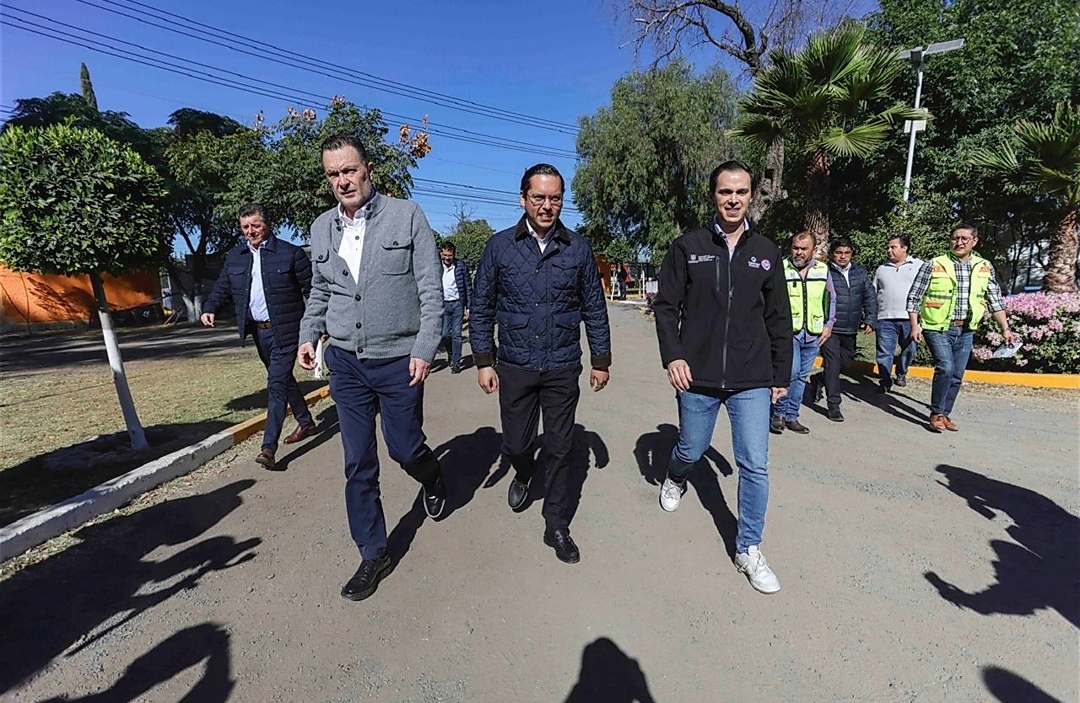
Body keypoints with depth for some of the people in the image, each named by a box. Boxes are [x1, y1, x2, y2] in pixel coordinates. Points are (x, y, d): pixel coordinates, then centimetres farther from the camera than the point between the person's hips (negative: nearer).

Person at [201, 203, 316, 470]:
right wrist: (210, 308, -4)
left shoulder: (290, 253, -7)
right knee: (283, 379, 18)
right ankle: (306, 422, 37)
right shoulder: (235, 256, 10)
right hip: (258, 331, 7)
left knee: (277, 383, -10)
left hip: (285, 330, -7)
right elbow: (222, 288, 15)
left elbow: (311, 288, -8)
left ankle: (269, 446, -9)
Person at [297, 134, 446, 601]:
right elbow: (319, 291, 18)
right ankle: (373, 555, 25)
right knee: (358, 465, 8)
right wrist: (309, 335, 4)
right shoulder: (321, 228, 8)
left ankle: (432, 480, 45)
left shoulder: (406, 216, -5)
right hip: (346, 364, 4)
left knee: (404, 447, 8)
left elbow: (431, 289, -8)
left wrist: (424, 349, -14)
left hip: (399, 361, -4)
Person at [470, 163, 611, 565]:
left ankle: (557, 527, 25)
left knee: (560, 450, 7)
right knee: (516, 444, 11)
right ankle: (523, 475, 48)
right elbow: (482, 308, 4)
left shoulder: (577, 248, 1)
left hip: (563, 369, 0)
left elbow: (594, 308, 6)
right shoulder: (500, 246, 0)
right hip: (514, 367, 0)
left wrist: (601, 361, 7)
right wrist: (483, 361, -1)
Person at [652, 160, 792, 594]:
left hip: (752, 381, 2)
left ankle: (748, 550, 19)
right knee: (691, 451, 16)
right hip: (697, 378, -1)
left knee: (755, 466, 1)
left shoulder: (766, 252, 6)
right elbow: (665, 306, -1)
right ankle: (674, 480, 51)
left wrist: (781, 374, 9)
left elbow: (778, 319, 10)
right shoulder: (687, 247, -1)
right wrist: (673, 356, -13)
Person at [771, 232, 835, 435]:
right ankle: (779, 413, 0)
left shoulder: (823, 270, 9)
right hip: (788, 331, -5)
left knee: (802, 376, 9)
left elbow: (831, 299, 18)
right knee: (791, 371, -16)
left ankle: (791, 416, 18)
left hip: (813, 334, 5)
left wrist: (828, 325, 10)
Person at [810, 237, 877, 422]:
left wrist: (870, 320, 4)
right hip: (829, 329, -6)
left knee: (845, 361, 17)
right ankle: (833, 405, 0)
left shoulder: (860, 272, 10)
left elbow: (870, 298, 13)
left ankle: (818, 379, 41)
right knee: (833, 363, -8)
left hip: (850, 330, 6)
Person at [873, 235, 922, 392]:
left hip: (910, 319, -1)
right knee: (884, 353, -1)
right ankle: (885, 381, 8)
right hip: (885, 319, 1)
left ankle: (901, 374, 32)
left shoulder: (919, 266, 8)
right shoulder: (881, 269, 15)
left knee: (909, 350, 9)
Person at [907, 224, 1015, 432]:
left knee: (957, 375, 8)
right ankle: (936, 413, -3)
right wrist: (915, 325, -11)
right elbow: (914, 297, -4)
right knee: (945, 368, -18)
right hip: (938, 328, -4)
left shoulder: (984, 268, 7)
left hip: (965, 330, 5)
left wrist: (1005, 328, 9)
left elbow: (995, 300, 13)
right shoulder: (933, 265, -6)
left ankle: (945, 413, 21)